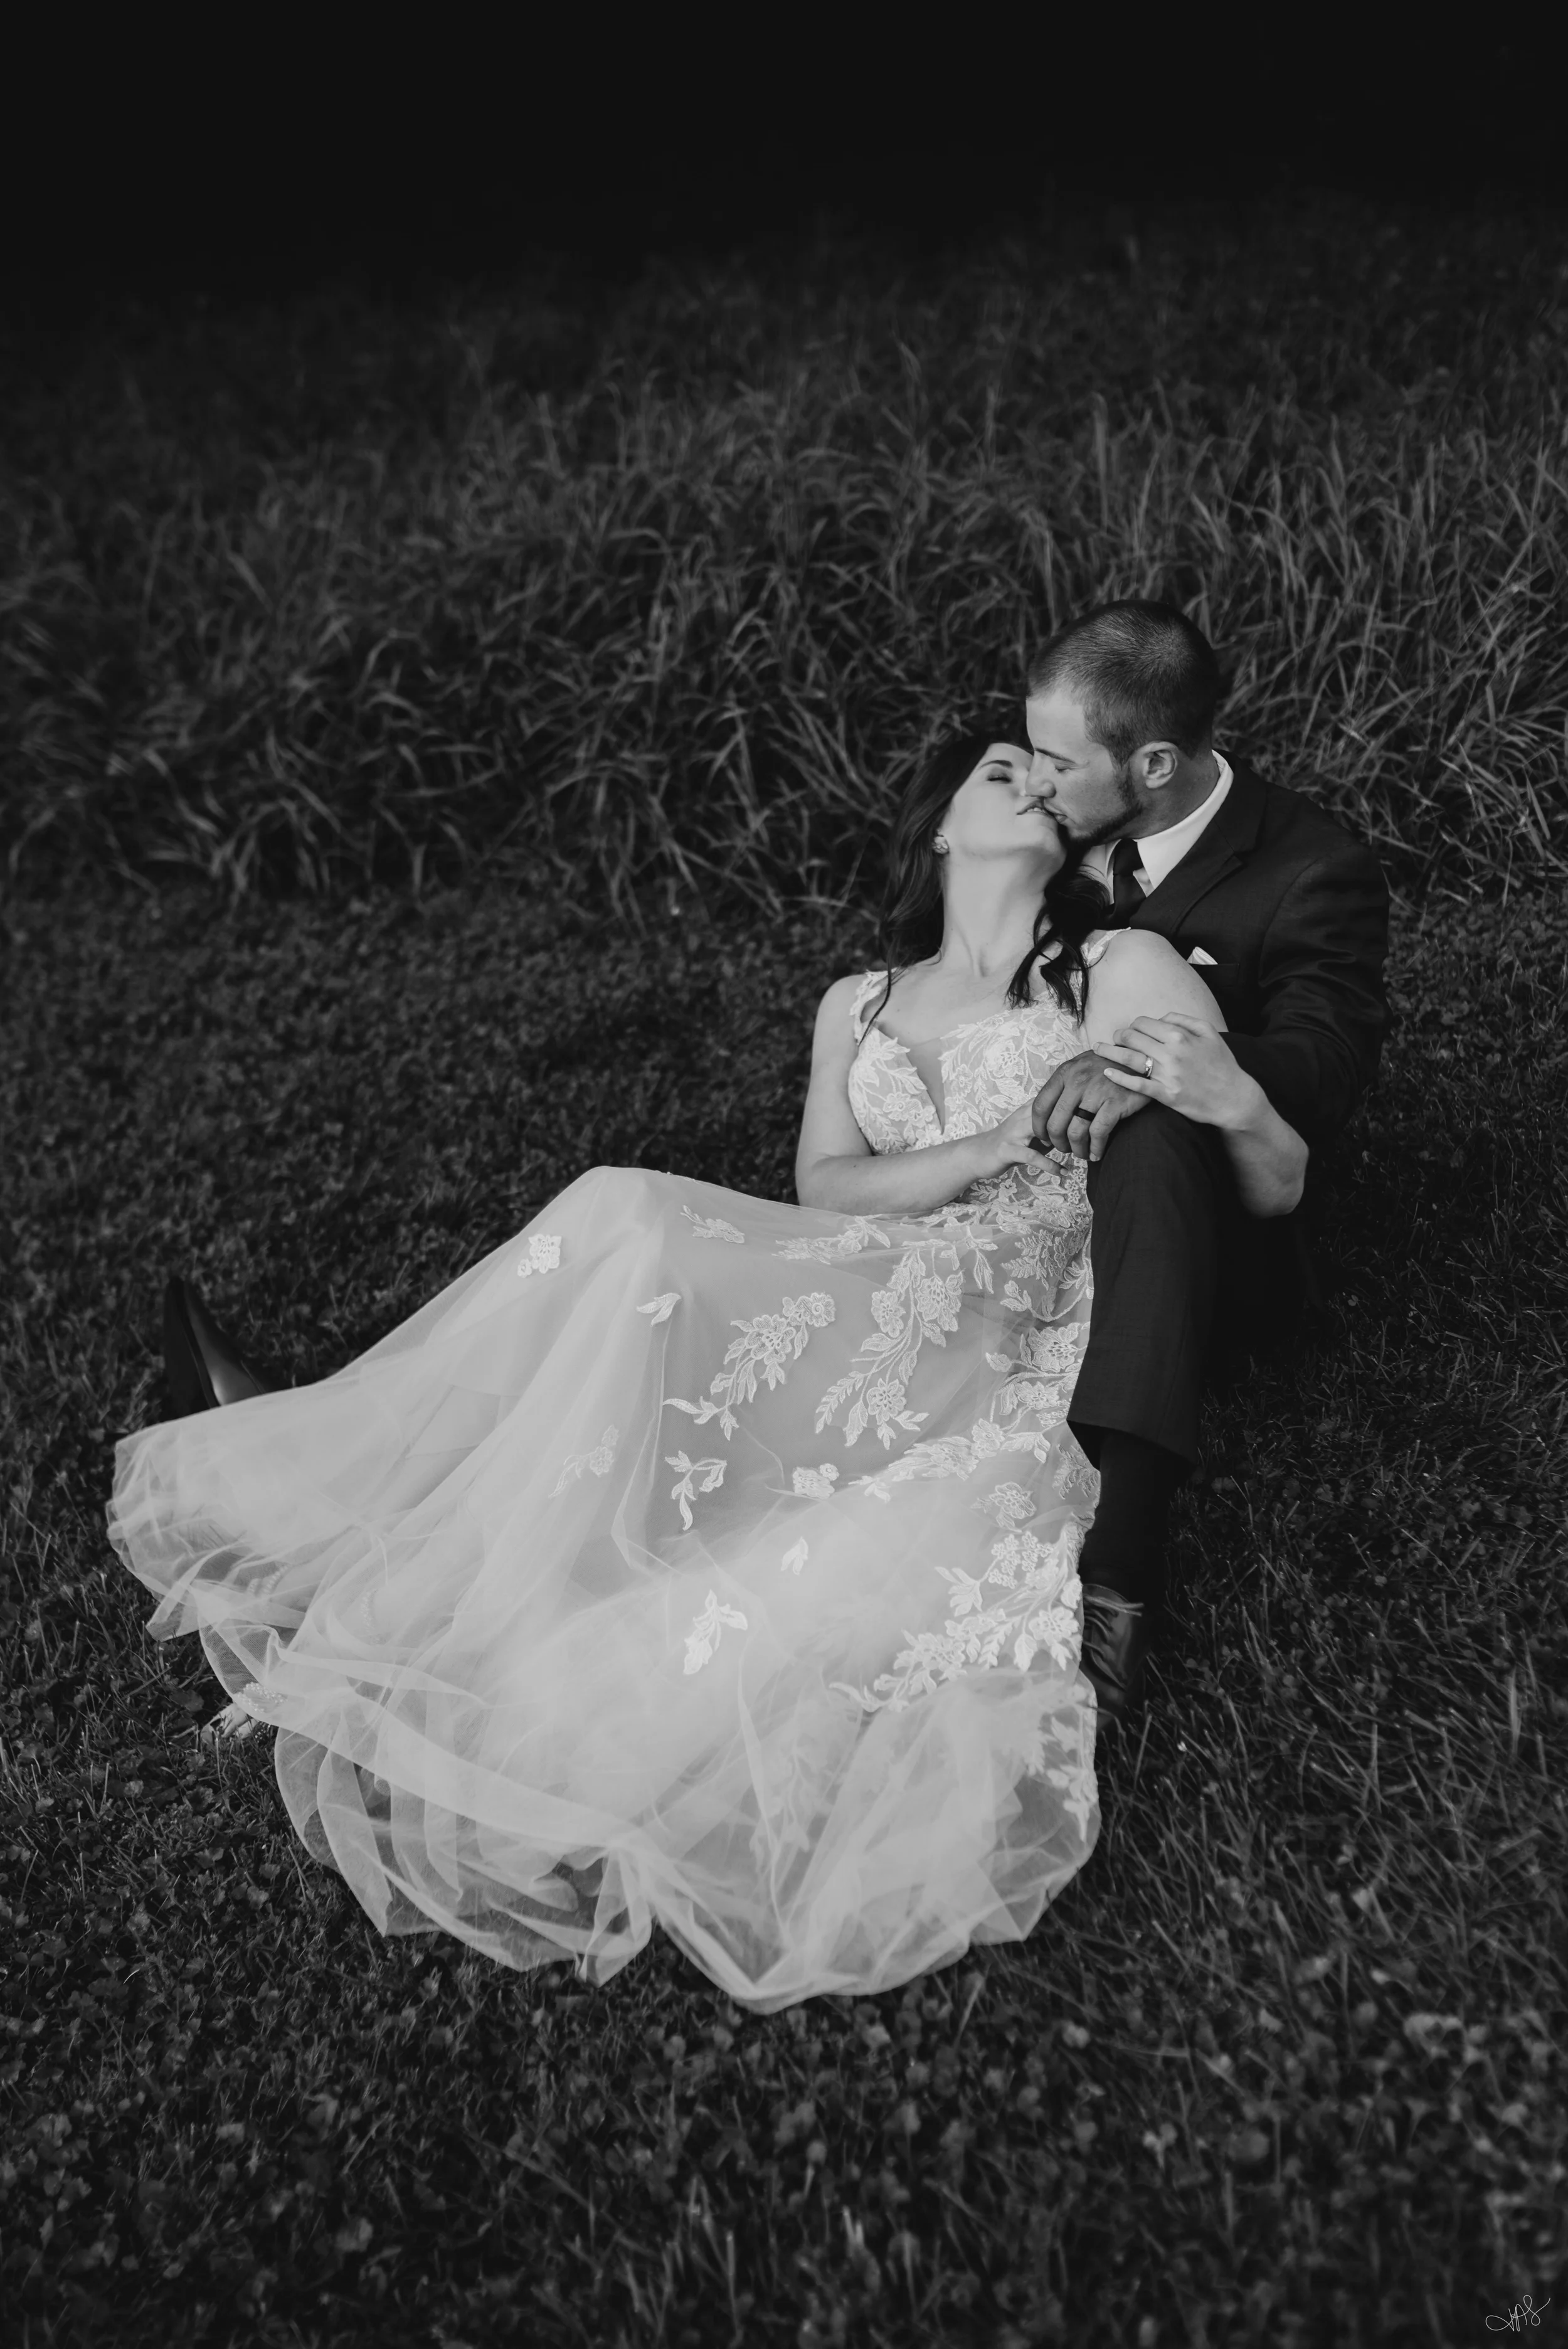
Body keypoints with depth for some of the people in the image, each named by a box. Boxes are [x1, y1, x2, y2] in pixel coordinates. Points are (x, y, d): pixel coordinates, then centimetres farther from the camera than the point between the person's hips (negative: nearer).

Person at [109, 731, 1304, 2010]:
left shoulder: (1125, 972, 11)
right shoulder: (858, 1006, 22)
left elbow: (1278, 1189, 6)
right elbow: (819, 1187, 6)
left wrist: (1228, 1099, -18)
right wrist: (999, 1146, -10)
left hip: (1013, 1362, -4)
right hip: (862, 1319, 4)